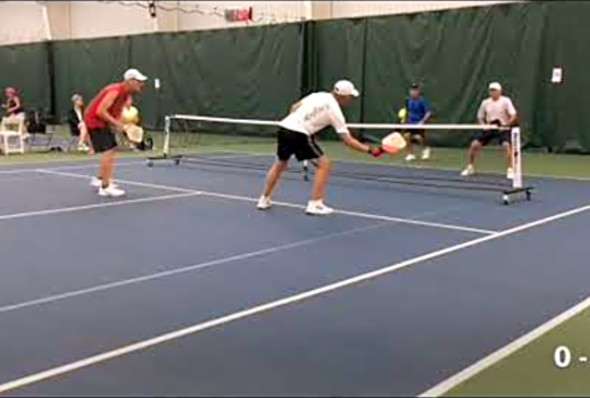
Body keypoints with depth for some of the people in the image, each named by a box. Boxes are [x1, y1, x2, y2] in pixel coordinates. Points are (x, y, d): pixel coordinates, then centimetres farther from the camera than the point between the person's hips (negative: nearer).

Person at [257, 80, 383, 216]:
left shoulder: (318, 95, 14)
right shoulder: (335, 110, -4)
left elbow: (294, 108, 20)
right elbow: (348, 141, -6)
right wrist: (370, 150, -4)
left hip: (283, 128, 7)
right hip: (299, 134, -7)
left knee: (280, 164, 26)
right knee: (324, 164, 3)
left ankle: (264, 200, 32)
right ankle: (314, 205, 0)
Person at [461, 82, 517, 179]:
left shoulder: (506, 101, -11)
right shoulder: (485, 102, 1)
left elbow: (513, 116, -17)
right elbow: (480, 117, 11)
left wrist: (506, 124, -34)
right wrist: (483, 125, -9)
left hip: (503, 128, -3)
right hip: (489, 128, 3)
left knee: (507, 145, -29)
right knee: (474, 144, -9)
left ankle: (510, 170, -17)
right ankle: (470, 168, 11)